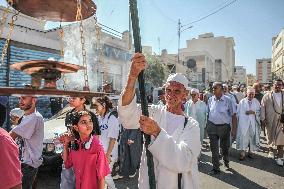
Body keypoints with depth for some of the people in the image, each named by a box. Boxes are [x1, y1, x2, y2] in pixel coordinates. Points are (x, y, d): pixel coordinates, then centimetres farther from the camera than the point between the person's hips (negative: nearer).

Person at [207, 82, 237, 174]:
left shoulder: (228, 100, -10)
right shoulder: (210, 100, 1)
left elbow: (233, 116, -8)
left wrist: (233, 129, -10)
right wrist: (207, 125, 5)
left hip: (224, 126, -2)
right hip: (212, 126, 2)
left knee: (225, 147, 17)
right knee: (214, 149, 5)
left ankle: (226, 162, 46)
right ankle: (216, 168, 18)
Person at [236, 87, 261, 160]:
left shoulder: (256, 102, 5)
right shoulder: (242, 102, 0)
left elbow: (259, 111, 4)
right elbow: (239, 112, 3)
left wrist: (254, 112, -14)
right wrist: (239, 121, 1)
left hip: (253, 123, 2)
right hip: (243, 123, -2)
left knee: (252, 137, 8)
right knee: (243, 137, -4)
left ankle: (250, 151, 23)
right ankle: (242, 153, 4)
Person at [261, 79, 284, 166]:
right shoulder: (267, 96, 1)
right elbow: (262, 107, -1)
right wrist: (262, 119, -6)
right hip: (269, 120, 0)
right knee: (270, 137, 13)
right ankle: (270, 150, 36)